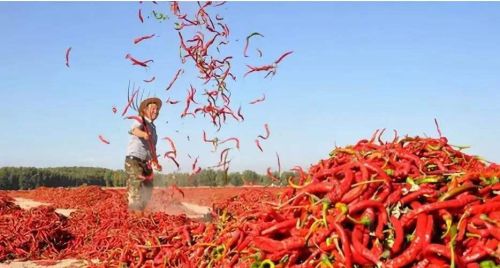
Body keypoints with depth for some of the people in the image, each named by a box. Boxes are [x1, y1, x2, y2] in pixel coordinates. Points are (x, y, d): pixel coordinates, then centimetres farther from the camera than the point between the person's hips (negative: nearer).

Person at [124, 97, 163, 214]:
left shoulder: (153, 127, 19)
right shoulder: (139, 121, -6)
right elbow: (135, 130, -32)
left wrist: (155, 162, 20)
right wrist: (143, 134, -54)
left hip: (146, 162, 8)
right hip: (134, 160, -8)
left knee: (148, 189, 10)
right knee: (135, 186, -14)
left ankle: (140, 212, 21)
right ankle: (133, 212, -14)